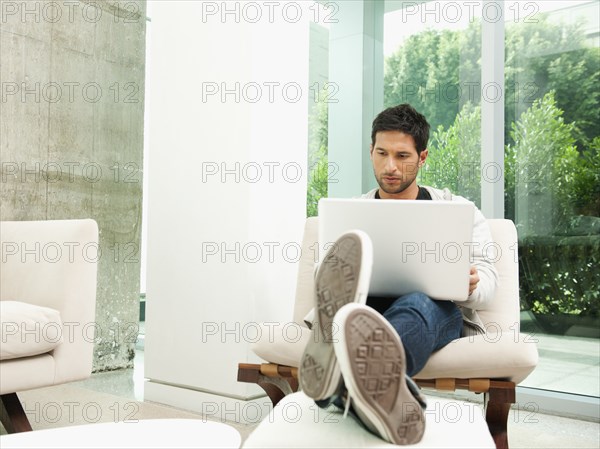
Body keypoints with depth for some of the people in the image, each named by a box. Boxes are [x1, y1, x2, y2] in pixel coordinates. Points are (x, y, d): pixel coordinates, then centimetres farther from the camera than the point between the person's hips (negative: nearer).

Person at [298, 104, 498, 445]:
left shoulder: (458, 210, 17)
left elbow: (487, 283, 8)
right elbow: (328, 276, 9)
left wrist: (469, 285, -18)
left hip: (442, 315, -1)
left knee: (418, 302, -39)